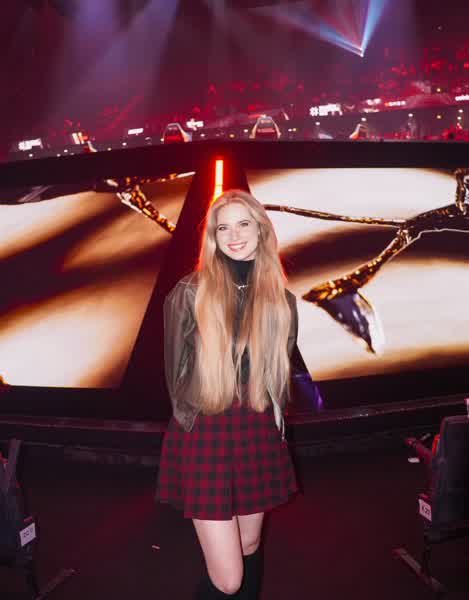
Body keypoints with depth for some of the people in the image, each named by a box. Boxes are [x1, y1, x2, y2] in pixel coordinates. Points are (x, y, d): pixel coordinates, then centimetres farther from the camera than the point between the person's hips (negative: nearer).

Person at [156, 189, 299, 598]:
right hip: (205, 435, -3)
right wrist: (194, 419, 4)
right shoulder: (190, 293, -8)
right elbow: (176, 372, 1)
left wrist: (271, 418, 12)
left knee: (249, 547, 19)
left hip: (259, 434, 4)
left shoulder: (280, 299, 3)